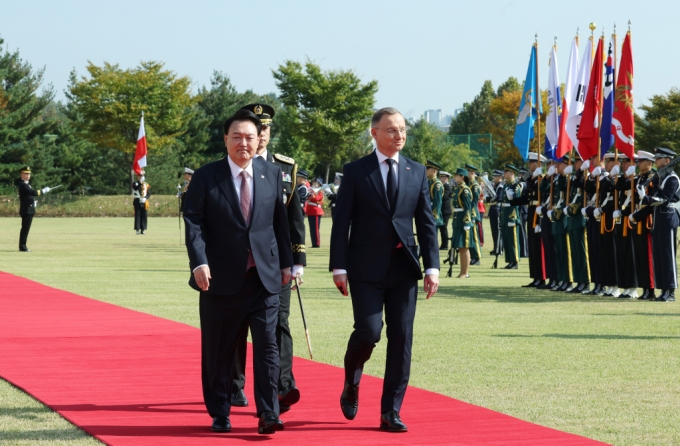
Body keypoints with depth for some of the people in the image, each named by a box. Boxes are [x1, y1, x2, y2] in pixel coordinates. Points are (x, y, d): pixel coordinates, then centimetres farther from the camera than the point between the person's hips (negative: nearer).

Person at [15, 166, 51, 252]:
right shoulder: (23, 185, -15)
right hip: (27, 210, -10)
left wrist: (32, 202, 13)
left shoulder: (25, 184, 17)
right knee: (25, 228, -8)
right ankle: (22, 246, -6)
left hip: (28, 210, 10)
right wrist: (43, 191, -16)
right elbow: (33, 192, -24)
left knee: (25, 228, 11)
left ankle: (23, 246, 15)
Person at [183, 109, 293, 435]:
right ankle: (220, 414, 19)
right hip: (221, 278, -1)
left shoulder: (272, 175, 7)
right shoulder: (205, 177, -2)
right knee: (218, 351, 7)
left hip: (264, 276, 1)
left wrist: (286, 262, 13)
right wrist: (199, 263, -19)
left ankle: (268, 414, -5)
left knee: (267, 344, -7)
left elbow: (280, 222, 13)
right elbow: (193, 223, -7)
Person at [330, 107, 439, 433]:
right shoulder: (355, 171, 1)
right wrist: (339, 267, -7)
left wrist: (432, 266, 0)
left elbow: (426, 223, 9)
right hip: (366, 269, -3)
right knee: (368, 331, -12)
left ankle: (391, 412, 6)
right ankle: (351, 383, 19)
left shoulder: (417, 172, 10)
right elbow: (341, 222, -1)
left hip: (404, 269, 3)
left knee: (401, 338, -1)